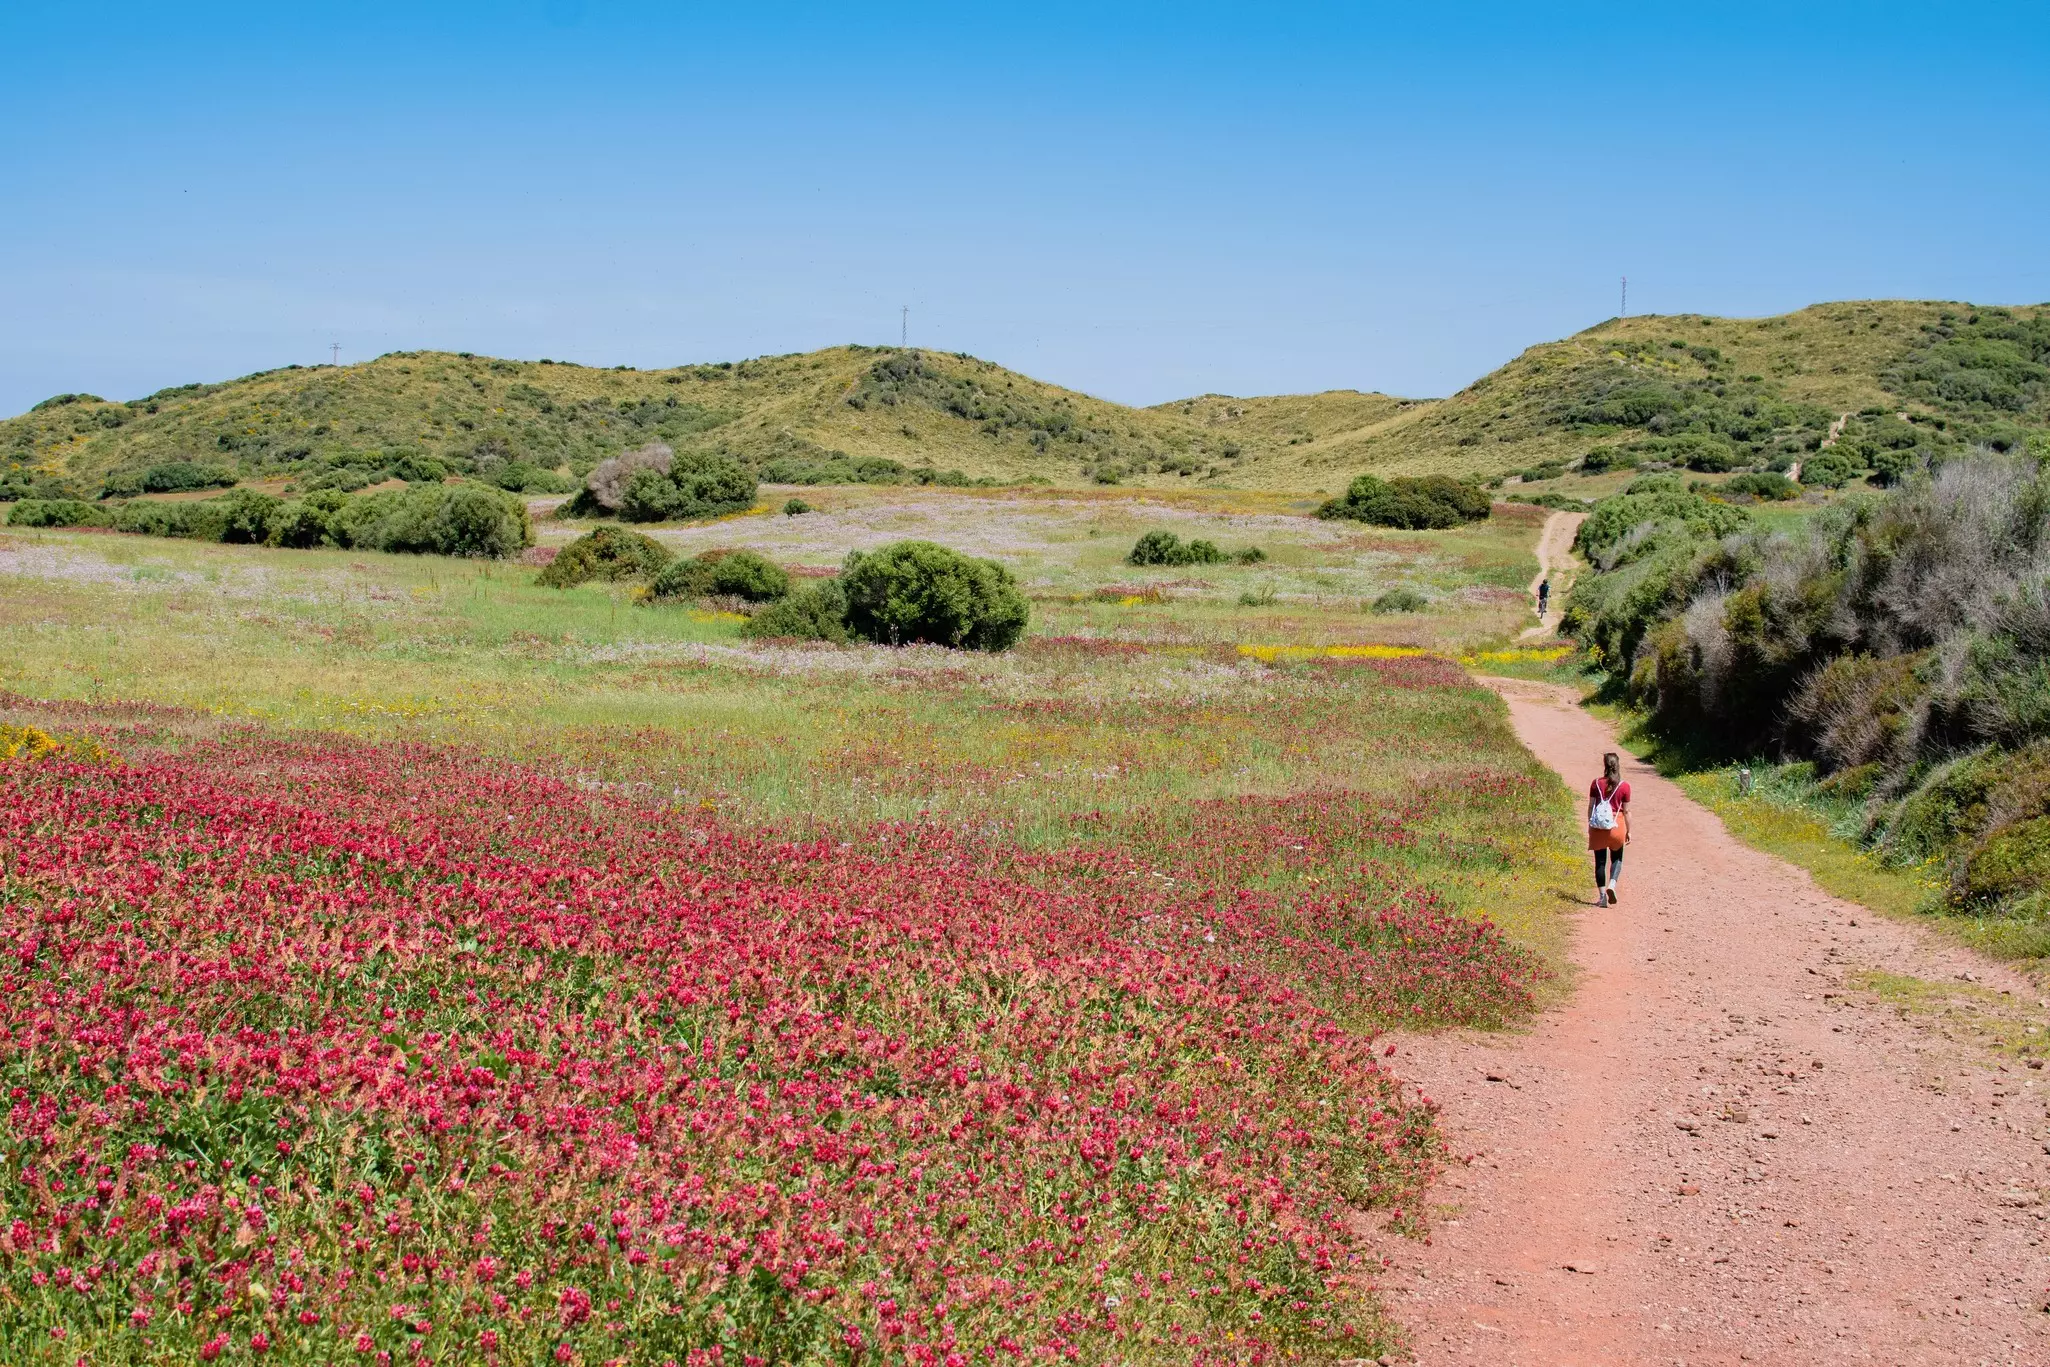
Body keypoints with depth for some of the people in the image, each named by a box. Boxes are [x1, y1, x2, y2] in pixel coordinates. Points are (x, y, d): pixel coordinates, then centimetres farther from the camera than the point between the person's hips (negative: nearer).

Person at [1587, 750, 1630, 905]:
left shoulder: (1596, 784, -3)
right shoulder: (1624, 787, -6)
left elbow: (1591, 807, 1)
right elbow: (1626, 811, -2)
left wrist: (1590, 826, 12)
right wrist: (1628, 831, 8)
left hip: (1598, 827, 1)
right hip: (1616, 826, -1)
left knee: (1600, 861, 7)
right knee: (1616, 858, 17)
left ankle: (1602, 896, 6)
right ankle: (1612, 885, -7)